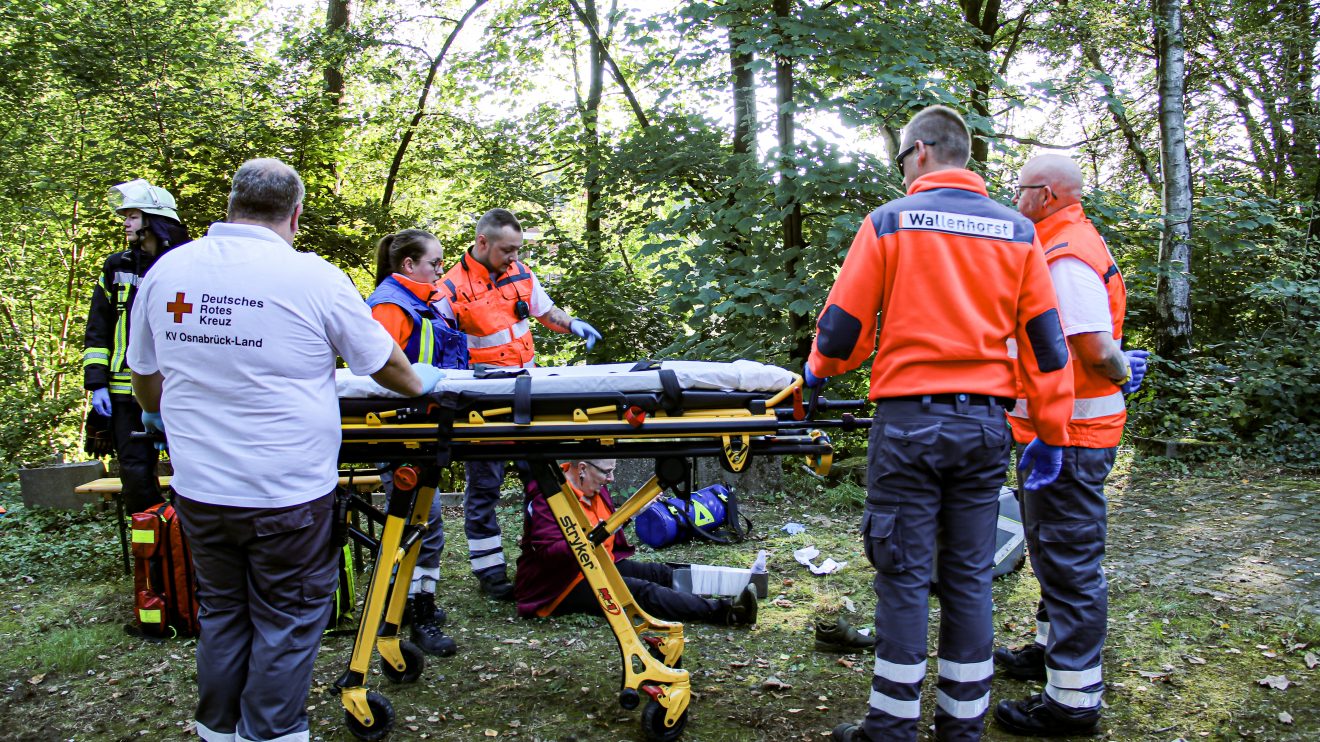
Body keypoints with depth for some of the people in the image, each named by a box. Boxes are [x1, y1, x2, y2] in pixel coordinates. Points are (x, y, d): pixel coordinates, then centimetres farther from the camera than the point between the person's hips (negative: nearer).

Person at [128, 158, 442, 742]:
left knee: (221, 613, 21)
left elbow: (144, 371, 15)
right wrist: (420, 385, 22)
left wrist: (157, 414, 37)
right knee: (286, 623, 11)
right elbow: (382, 361, 1)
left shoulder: (166, 271, 0)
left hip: (199, 489, 5)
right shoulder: (313, 277, -13)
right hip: (287, 493, -5)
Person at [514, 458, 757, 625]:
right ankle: (722, 612, -36)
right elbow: (547, 551, -28)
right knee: (642, 592, -25)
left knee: (660, 573, -7)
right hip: (564, 584, -10)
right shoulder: (549, 497, -19)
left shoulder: (597, 490, 10)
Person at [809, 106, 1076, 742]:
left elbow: (844, 327, -2)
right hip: (985, 425, 4)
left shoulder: (890, 221, -1)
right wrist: (1050, 433, 12)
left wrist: (818, 369, 18)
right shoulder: (1016, 231, 9)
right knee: (970, 576, 11)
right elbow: (1045, 340, 7)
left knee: (904, 576, 3)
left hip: (909, 420, -4)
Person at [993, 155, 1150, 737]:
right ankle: (1055, 650, 39)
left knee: (1068, 561, -4)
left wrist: (1121, 371, -10)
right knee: (1054, 549, 23)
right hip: (1061, 429, 11)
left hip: (1069, 435, -11)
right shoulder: (1072, 247, 16)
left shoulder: (1068, 257, -19)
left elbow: (1095, 347, -28)